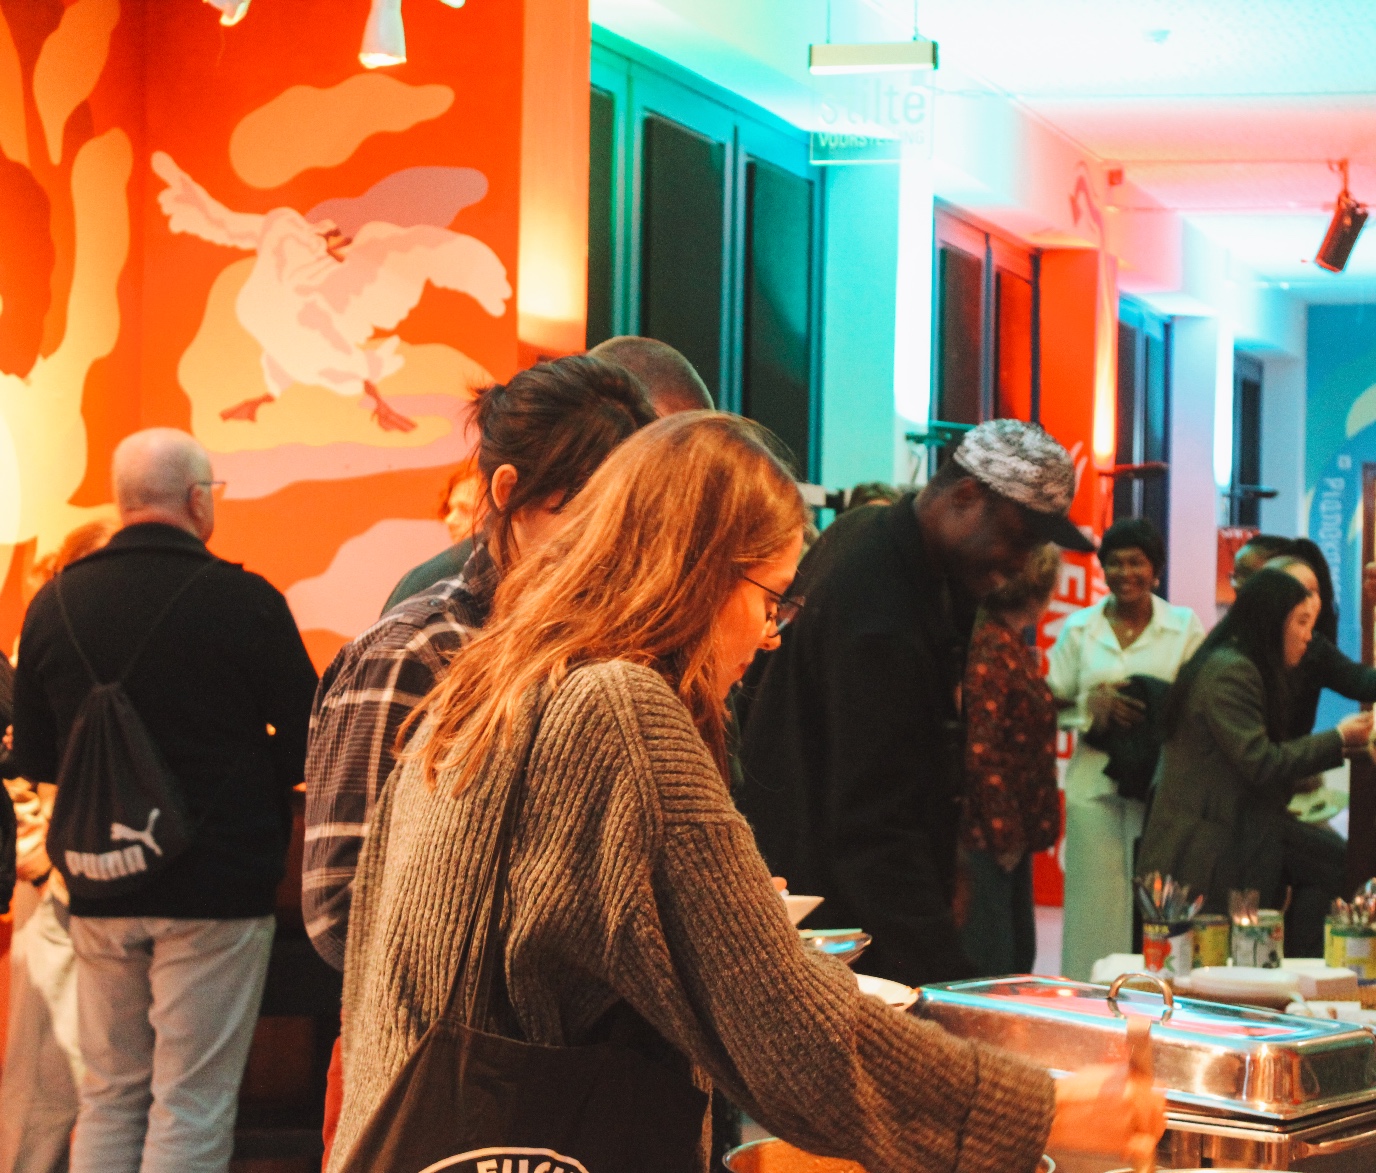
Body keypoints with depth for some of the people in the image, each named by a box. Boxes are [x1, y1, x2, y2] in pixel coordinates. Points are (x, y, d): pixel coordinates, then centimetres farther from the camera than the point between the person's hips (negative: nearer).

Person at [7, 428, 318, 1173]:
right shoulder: (245, 602, -12)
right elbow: (307, 749, -7)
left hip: (99, 890, 4)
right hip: (216, 888, -4)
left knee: (108, 1099, 15)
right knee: (192, 1107, 1)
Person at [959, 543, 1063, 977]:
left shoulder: (1012, 646, 15)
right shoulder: (989, 649, -17)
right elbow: (980, 751, -22)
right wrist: (1005, 836, -18)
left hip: (1011, 835, 10)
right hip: (986, 839, -10)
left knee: (1018, 957, 15)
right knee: (988, 959, -6)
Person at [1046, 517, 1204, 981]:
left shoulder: (1184, 627, 7)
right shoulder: (1079, 628, 11)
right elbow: (1053, 701, 9)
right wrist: (1093, 704, -10)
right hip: (1095, 780, 1)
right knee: (1096, 896, -3)